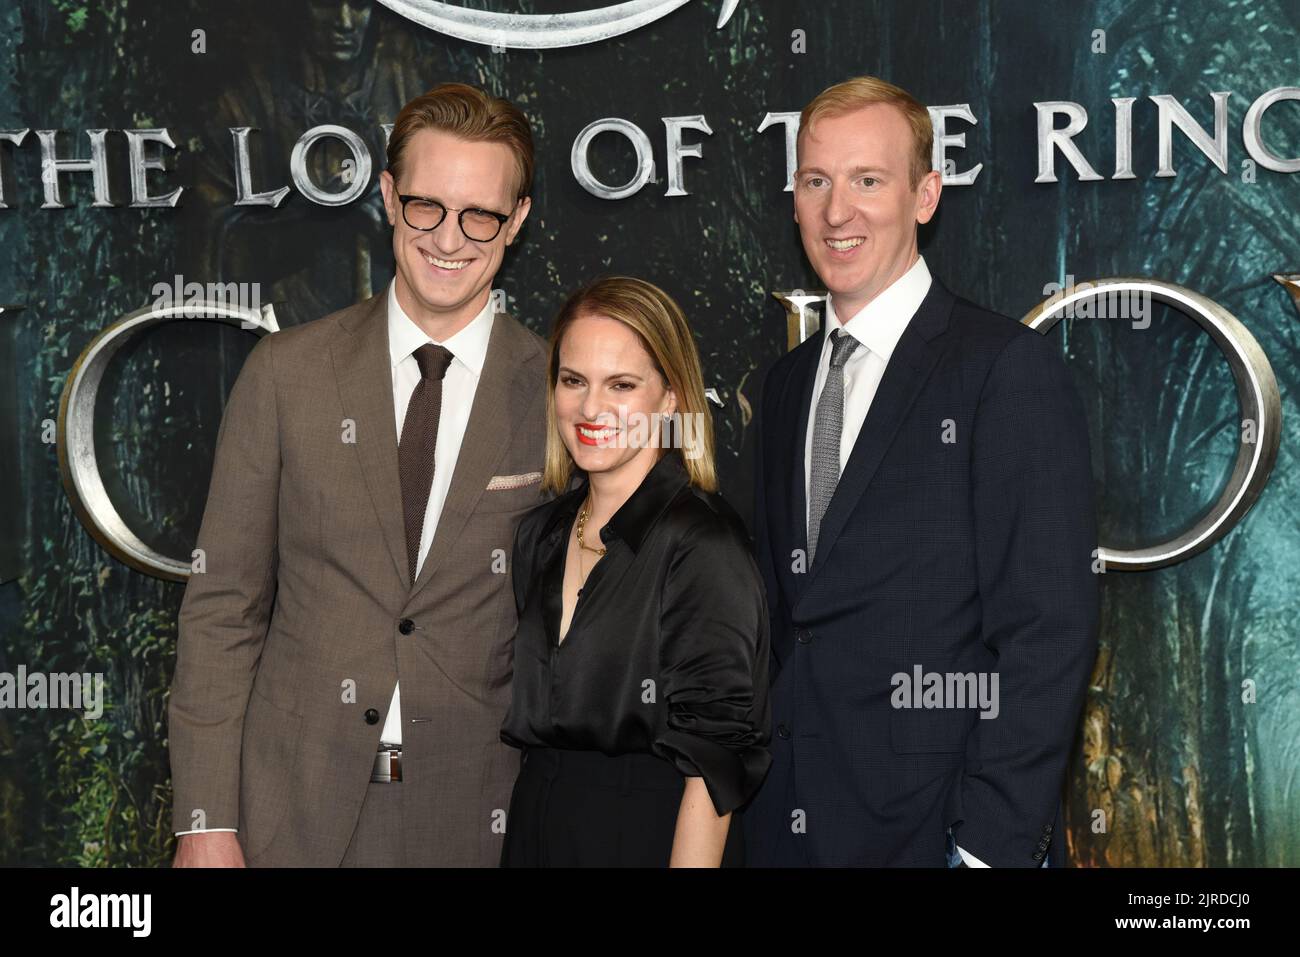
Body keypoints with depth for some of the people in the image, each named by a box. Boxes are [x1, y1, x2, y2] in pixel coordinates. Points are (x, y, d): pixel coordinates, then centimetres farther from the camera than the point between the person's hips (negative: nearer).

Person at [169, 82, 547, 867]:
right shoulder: (287, 373, 0)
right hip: (294, 816, 1)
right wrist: (205, 823, -4)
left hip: (474, 820, 0)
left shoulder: (561, 396, -2)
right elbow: (223, 606, 0)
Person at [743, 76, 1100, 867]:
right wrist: (760, 795, 6)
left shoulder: (1011, 369, -10)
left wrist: (992, 844, -18)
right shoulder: (787, 385, 12)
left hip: (935, 830, -6)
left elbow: (1050, 630, -14)